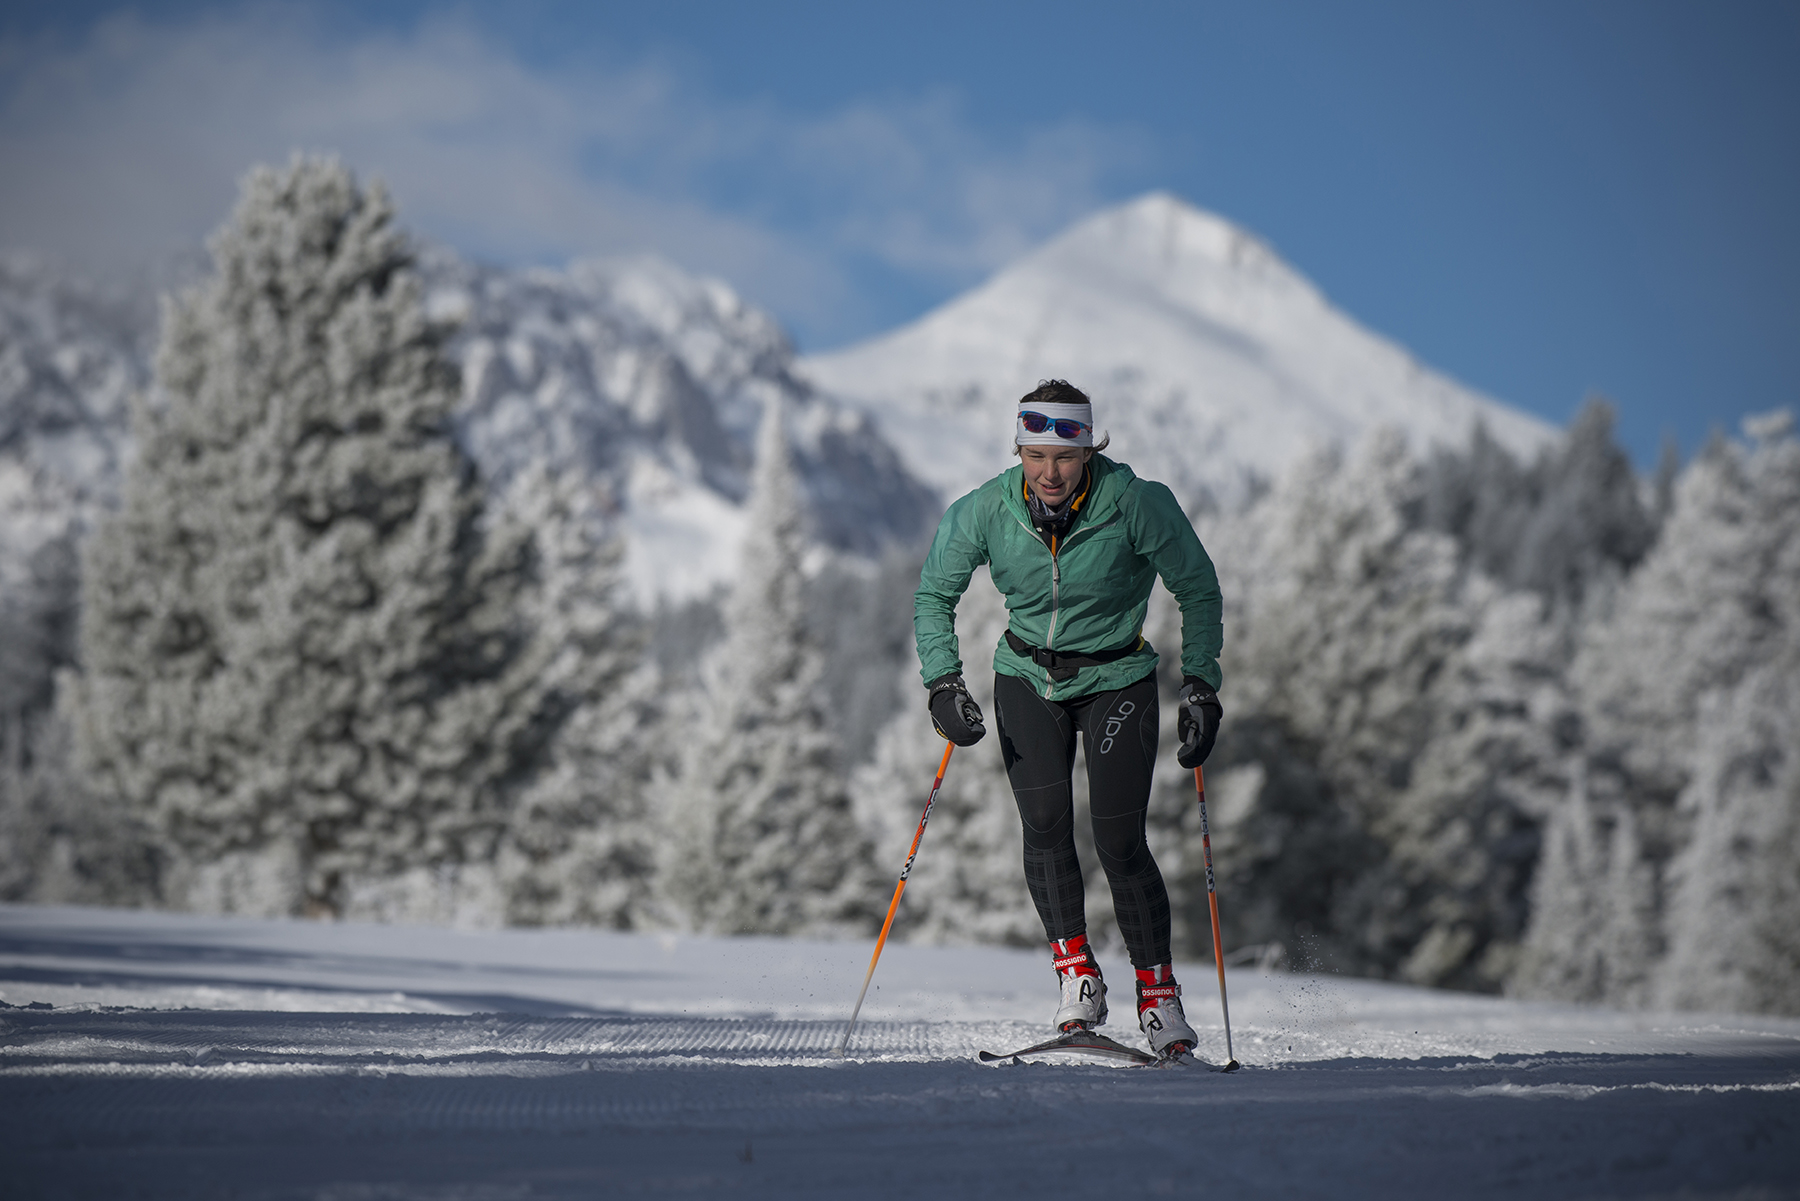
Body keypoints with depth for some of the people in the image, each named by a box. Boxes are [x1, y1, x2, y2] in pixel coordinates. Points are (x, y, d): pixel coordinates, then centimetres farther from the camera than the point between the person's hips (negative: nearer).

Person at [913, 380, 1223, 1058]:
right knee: (1045, 822, -17)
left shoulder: (1135, 504, -21)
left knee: (1119, 841, -11)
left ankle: (1157, 991, 4)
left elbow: (1197, 588, -6)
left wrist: (1201, 686, -10)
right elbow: (934, 595, 1)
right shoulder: (984, 513, -15)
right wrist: (943, 684, -10)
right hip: (1028, 677, 2)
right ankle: (1076, 976, -6)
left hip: (1117, 678, -2)